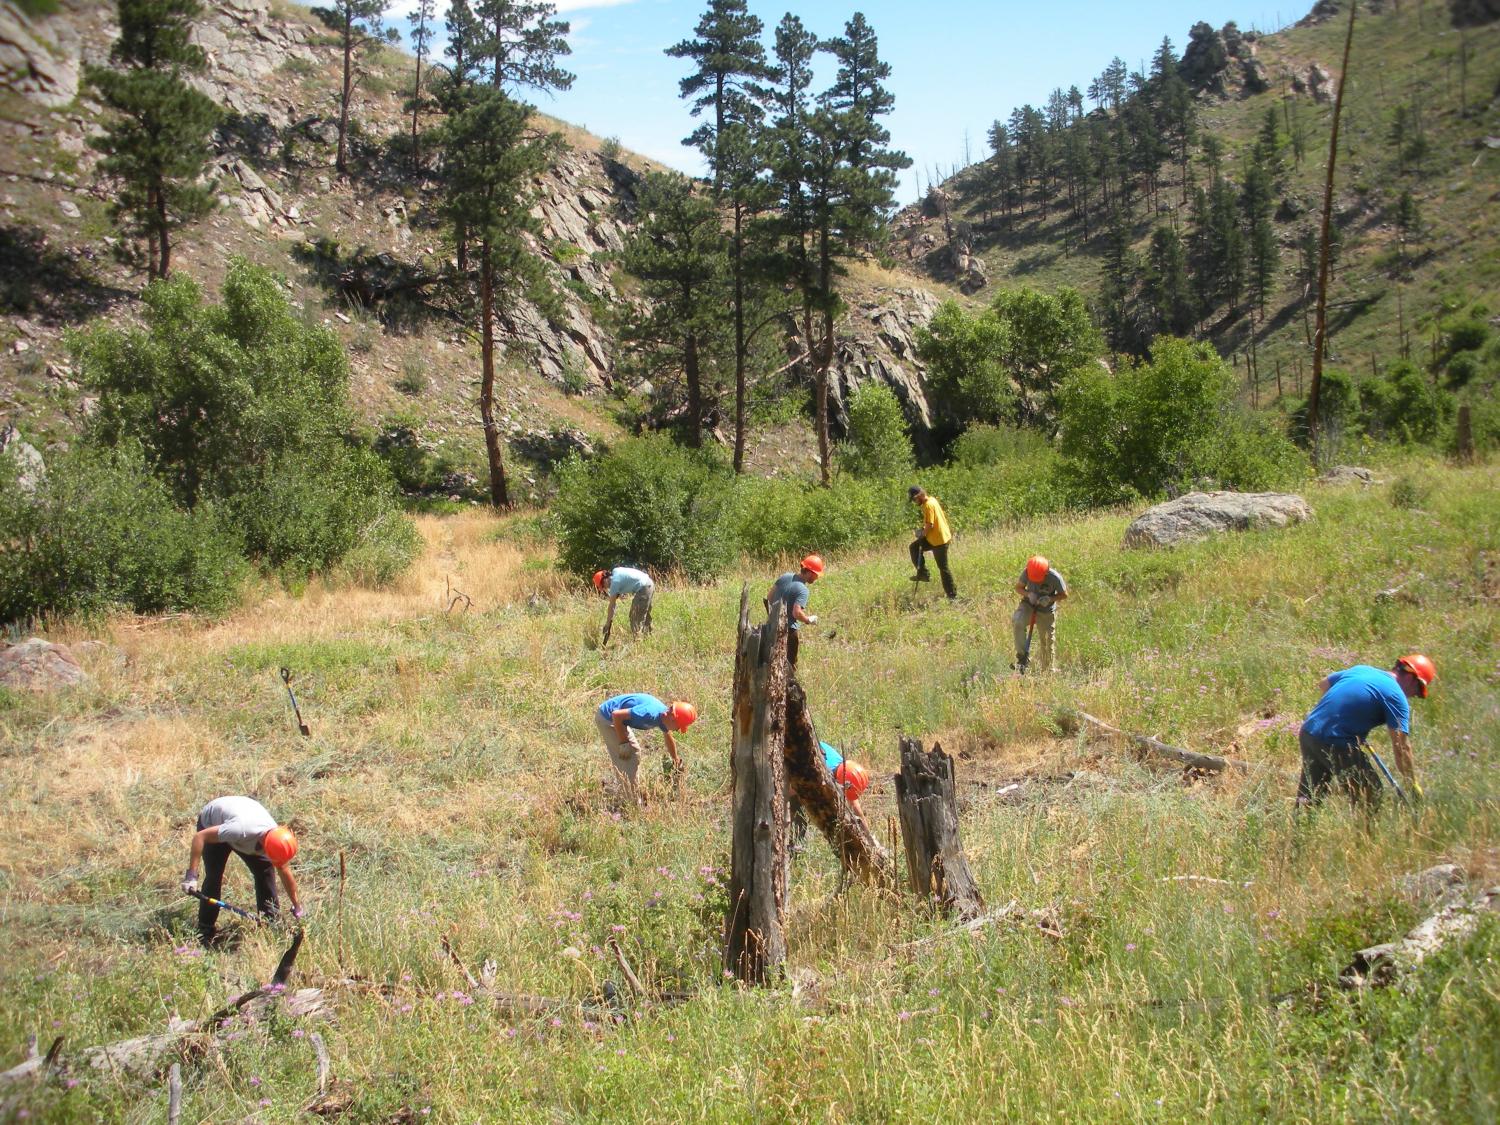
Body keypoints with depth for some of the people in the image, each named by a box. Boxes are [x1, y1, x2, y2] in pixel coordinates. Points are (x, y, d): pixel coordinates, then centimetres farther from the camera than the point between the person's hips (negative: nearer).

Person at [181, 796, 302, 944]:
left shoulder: (276, 840, -26)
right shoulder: (242, 830, -47)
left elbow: (285, 872, -8)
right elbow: (200, 836, -38)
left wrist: (297, 908, 1)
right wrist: (191, 875, -38)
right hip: (212, 824, -5)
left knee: (264, 869, -6)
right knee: (213, 876, -15)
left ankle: (271, 919, 9)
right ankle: (204, 935, -4)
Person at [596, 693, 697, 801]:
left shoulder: (664, 716, -4)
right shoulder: (650, 713, -33)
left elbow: (669, 739, 18)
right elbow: (616, 715, -31)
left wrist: (676, 760, 32)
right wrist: (623, 743, -21)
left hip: (617, 719, 10)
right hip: (607, 717, -10)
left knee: (634, 752, 20)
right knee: (624, 760, -8)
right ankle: (633, 801, 0)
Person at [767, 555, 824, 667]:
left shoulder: (785, 577, 2)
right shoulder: (803, 590, -21)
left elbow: (769, 598, 8)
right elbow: (797, 613, -29)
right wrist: (809, 620, -10)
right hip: (789, 629, -8)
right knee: (790, 665, 4)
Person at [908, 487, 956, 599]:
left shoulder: (928, 505, -21)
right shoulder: (931, 500, 8)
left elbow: (930, 525, -25)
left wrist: (922, 534, -7)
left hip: (939, 540, -10)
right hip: (934, 537, 10)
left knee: (943, 567, -1)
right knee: (914, 547, 12)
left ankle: (952, 594, 8)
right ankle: (923, 573, 13)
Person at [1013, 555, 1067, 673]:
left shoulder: (1055, 578, -24)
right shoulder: (1027, 572, -19)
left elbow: (1064, 594, -8)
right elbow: (1018, 587, -3)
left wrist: (1050, 599, -26)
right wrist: (1028, 594, -24)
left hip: (1047, 611, -1)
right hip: (1029, 605, 1)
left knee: (1048, 641, 5)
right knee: (1017, 621, -29)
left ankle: (1049, 670, 26)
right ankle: (1023, 656, -19)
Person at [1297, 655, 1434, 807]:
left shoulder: (1360, 669, 15)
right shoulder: (1395, 696, -7)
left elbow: (1323, 684, 29)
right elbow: (1400, 747, -11)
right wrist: (1413, 785, -3)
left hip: (1308, 732, 8)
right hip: (1336, 743, -8)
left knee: (1308, 797, 15)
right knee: (1370, 795, 7)